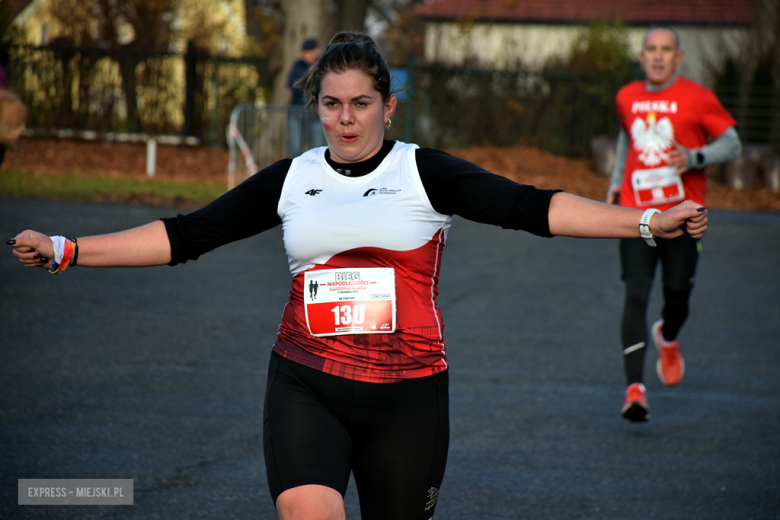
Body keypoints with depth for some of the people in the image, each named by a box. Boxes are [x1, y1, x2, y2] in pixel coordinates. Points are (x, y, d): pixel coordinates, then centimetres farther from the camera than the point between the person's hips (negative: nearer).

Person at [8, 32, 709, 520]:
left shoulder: (424, 172, 0)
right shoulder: (291, 180, 8)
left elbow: (530, 207, -8)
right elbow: (187, 235, 10)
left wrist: (648, 223, -18)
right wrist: (66, 250, 5)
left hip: (407, 393, -1)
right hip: (305, 387, 1)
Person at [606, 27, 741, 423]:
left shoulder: (698, 99, -4)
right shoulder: (627, 98, 9)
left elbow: (732, 144, -1)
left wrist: (694, 158, -17)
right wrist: (615, 184, 22)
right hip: (636, 212, 2)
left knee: (677, 296, 5)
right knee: (636, 296, -12)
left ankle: (667, 338, 44)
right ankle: (635, 389, -16)